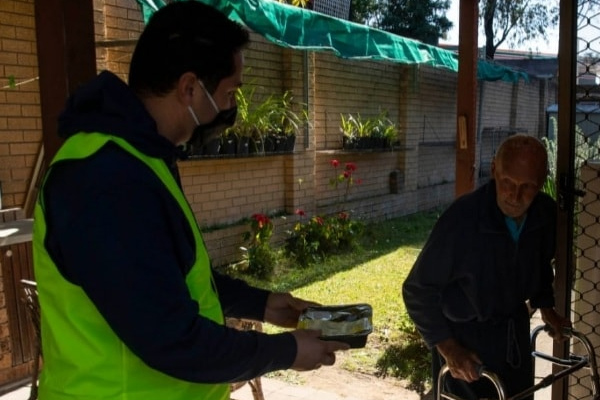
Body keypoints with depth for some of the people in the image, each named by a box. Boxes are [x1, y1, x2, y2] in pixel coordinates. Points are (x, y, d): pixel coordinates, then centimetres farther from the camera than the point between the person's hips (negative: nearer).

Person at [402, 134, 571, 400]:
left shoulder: (546, 213, -12)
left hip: (515, 331, 6)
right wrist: (447, 348, -23)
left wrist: (546, 307, 6)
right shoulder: (462, 217, -29)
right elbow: (417, 290, -21)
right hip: (463, 336, -5)